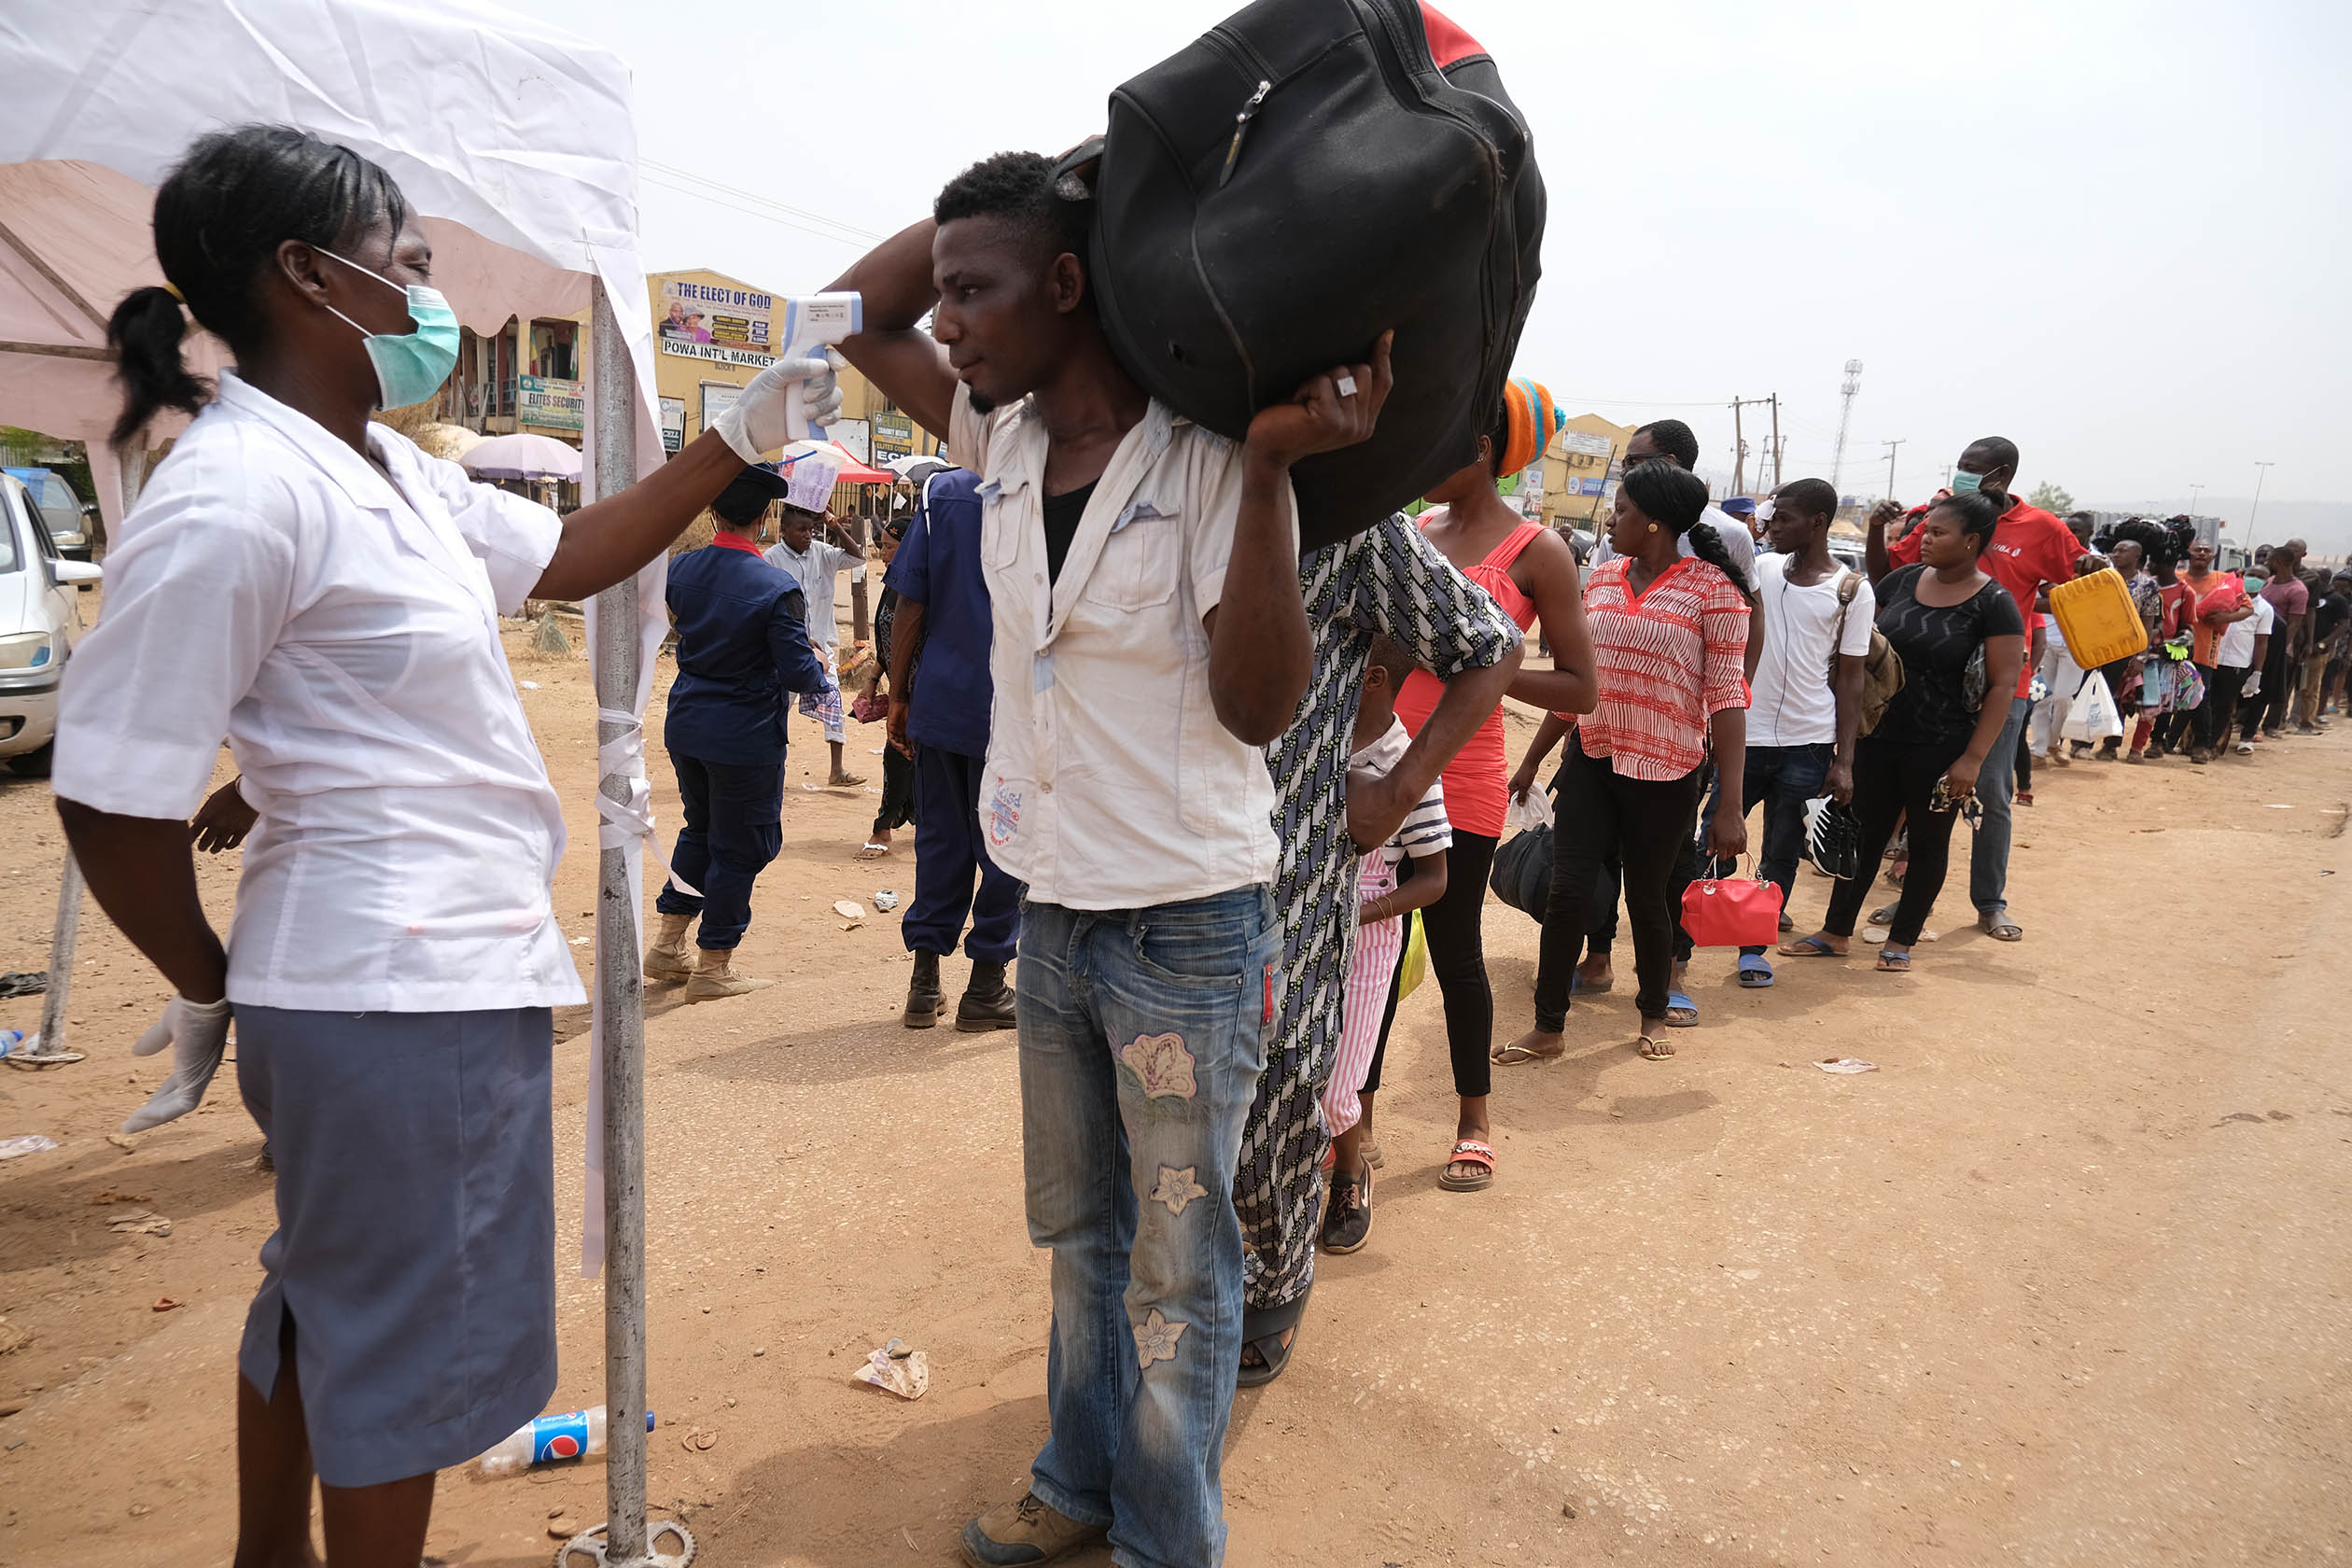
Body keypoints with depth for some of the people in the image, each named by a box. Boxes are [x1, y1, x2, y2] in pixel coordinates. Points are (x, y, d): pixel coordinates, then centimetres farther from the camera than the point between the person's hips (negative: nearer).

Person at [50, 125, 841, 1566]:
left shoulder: (384, 466, 8)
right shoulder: (236, 495, -21)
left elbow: (569, 557, 20)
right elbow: (114, 797, -19)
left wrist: (740, 438, 14)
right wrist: (210, 997, -5)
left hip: (443, 961, 10)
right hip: (400, 988, -10)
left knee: (329, 1300, 26)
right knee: (407, 1337, 9)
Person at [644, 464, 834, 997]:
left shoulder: (682, 568, -2)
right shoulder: (775, 587, -21)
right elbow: (798, 672, -20)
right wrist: (819, 671, 2)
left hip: (686, 726, 6)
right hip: (745, 735, -6)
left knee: (700, 829, 24)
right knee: (741, 845, 8)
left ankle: (667, 944, 28)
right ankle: (713, 968, 16)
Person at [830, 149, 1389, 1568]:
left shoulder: (1204, 460, -16)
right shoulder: (1005, 439, 2)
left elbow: (1259, 705, -19)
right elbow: (863, 311, 12)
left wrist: (1271, 467, -29)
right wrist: (1043, 182, 1)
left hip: (1188, 928, -7)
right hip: (1055, 912, 7)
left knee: (1178, 1267, 8)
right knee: (1081, 1234, 23)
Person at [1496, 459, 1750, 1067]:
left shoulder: (1712, 587, -9)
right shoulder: (1601, 579, 7)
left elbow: (1727, 695, -12)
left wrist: (1731, 804, -15)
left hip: (1666, 771, -4)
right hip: (1591, 759, 4)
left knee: (1647, 897, 10)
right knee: (1567, 891, -3)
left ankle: (1654, 1015, 35)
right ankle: (1548, 1027, 11)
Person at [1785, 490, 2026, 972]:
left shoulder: (1994, 604, -10)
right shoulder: (1902, 580, 3)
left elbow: (2003, 685, -12)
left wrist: (1972, 758, -16)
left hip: (1940, 747, -4)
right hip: (1879, 735, 5)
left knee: (1928, 841, 9)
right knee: (1864, 833, 11)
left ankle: (1902, 940, 22)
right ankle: (1835, 933, 20)